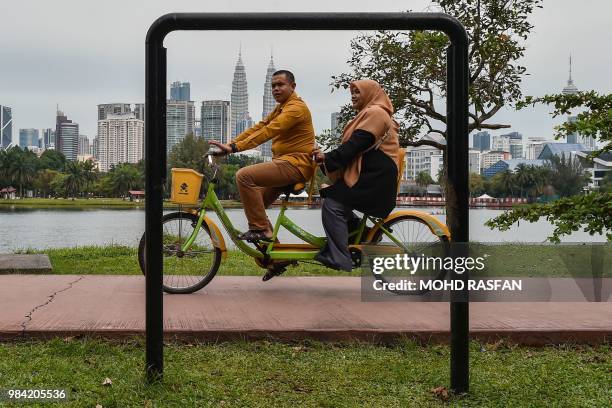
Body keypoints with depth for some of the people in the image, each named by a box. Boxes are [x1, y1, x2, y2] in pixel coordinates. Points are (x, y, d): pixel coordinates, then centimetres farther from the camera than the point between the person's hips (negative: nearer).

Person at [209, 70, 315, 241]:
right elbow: (258, 127, 12)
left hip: (295, 164, -10)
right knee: (255, 200, 12)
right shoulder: (281, 108, 22)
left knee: (244, 175, -21)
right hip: (285, 162, 10)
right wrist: (230, 144, -1)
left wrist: (235, 147, -29)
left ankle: (260, 228, -19)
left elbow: (268, 131, -23)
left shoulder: (296, 108, -11)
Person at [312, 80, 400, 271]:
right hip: (370, 174, 11)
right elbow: (354, 145, 18)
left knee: (332, 205, -17)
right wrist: (327, 157, 5)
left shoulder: (375, 113, -8)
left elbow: (356, 144, -19)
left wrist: (328, 158, -17)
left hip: (374, 177, -11)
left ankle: (339, 259, -19)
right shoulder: (370, 114, 26)